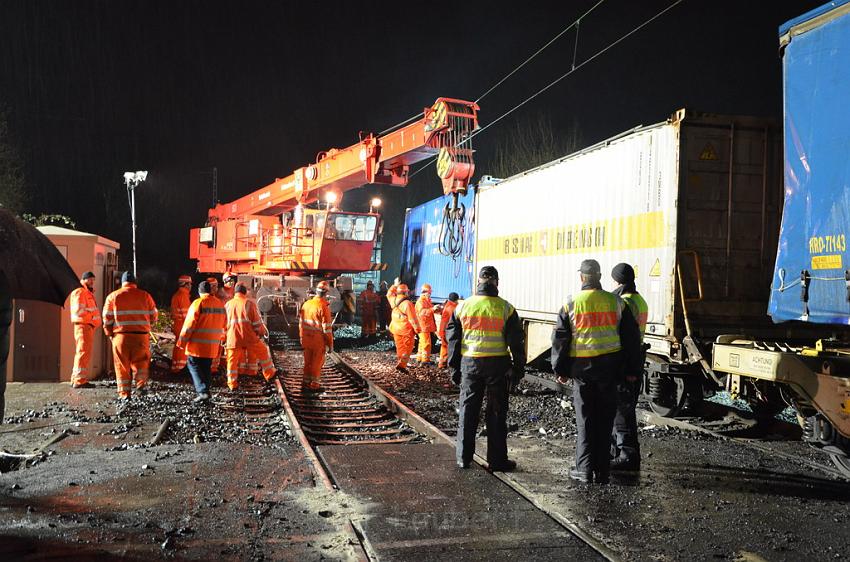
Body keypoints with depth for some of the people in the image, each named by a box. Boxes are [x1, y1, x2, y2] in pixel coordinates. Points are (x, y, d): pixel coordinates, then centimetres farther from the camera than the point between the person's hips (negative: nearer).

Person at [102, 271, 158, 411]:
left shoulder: (113, 296, 2)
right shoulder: (145, 296, 3)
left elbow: (107, 318, 1)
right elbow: (154, 317, 6)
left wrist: (110, 334, 14)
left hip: (120, 336, 0)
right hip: (141, 336, 0)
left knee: (122, 368, 6)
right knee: (140, 363, 16)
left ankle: (124, 396, 3)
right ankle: (140, 385, 1)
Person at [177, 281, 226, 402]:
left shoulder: (198, 303, -12)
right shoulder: (220, 304, 6)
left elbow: (189, 324, -13)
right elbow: (224, 325, 14)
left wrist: (182, 341, -5)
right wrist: (219, 339, 26)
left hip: (198, 344, -5)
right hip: (213, 345, 5)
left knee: (194, 365, 3)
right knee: (207, 367, 15)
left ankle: (202, 391, -11)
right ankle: (205, 393, 18)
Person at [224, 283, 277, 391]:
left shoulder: (227, 304, 8)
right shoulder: (250, 303, -3)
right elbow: (257, 321, -3)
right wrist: (263, 332, 14)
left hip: (233, 338, 2)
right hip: (249, 337, -2)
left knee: (232, 361, 10)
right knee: (263, 352, 16)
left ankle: (232, 384, 12)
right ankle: (270, 374, 23)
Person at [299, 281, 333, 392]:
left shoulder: (306, 304, 2)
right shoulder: (323, 307, -18)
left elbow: (301, 322, 10)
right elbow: (327, 327, -17)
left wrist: (301, 337, 21)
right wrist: (330, 343, -9)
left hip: (306, 339, 6)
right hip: (319, 340, -6)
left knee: (308, 361, 17)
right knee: (317, 362, 7)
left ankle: (306, 382, 27)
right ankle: (314, 385, 14)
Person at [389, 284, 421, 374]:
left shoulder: (394, 301, 1)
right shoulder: (407, 304, -20)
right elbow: (413, 318, -18)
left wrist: (396, 285, 29)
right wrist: (417, 329, -10)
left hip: (396, 329, 7)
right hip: (406, 330, -7)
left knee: (400, 347, 17)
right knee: (408, 348, 0)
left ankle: (401, 363, 22)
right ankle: (402, 364, -12)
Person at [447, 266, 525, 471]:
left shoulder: (463, 306, 2)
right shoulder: (505, 308, -4)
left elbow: (452, 339, 6)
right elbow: (516, 341, -3)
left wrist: (454, 367, 13)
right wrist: (518, 368, 5)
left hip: (469, 363, 2)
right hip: (497, 365, -2)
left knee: (467, 410, 11)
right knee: (496, 413, 7)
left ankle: (463, 457, 16)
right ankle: (497, 460, 11)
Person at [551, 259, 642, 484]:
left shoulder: (571, 303, -3)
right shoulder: (616, 302, 3)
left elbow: (560, 339, -1)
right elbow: (631, 337, 7)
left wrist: (560, 370, 7)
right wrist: (631, 370, 13)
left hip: (581, 367, -1)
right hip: (609, 366, 2)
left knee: (585, 420, 7)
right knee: (605, 419, 9)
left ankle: (585, 470, 7)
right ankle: (601, 471, 13)